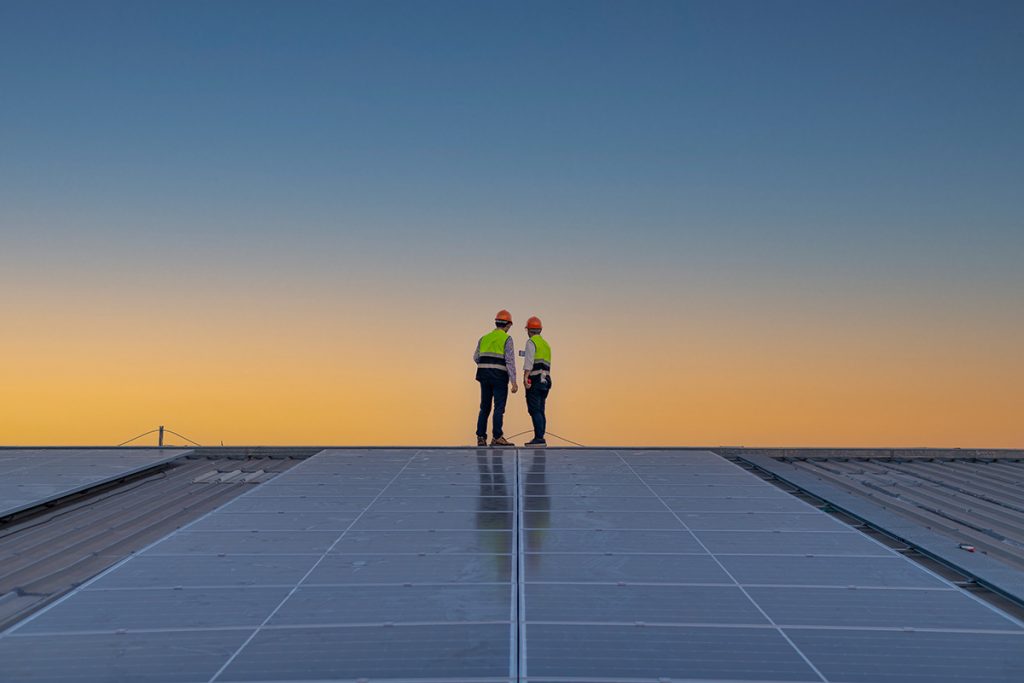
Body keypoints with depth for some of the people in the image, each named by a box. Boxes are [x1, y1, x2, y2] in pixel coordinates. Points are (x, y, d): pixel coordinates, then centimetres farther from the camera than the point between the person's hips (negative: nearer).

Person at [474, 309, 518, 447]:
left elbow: (476, 358, 11)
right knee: (499, 407, -3)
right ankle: (497, 437, -9)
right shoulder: (507, 339, -5)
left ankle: (481, 438, 6)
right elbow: (510, 361, -12)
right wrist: (514, 382, -14)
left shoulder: (484, 338, 12)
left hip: (484, 375, 5)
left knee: (485, 407, 9)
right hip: (499, 376, -5)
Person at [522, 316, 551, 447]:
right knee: (540, 411, 9)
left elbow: (529, 360, -16)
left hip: (534, 380, -8)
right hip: (545, 380, 8)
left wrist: (525, 377, -22)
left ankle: (539, 438, -20)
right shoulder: (546, 344, 23)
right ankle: (539, 439, 7)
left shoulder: (531, 342, -3)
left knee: (534, 410, -12)